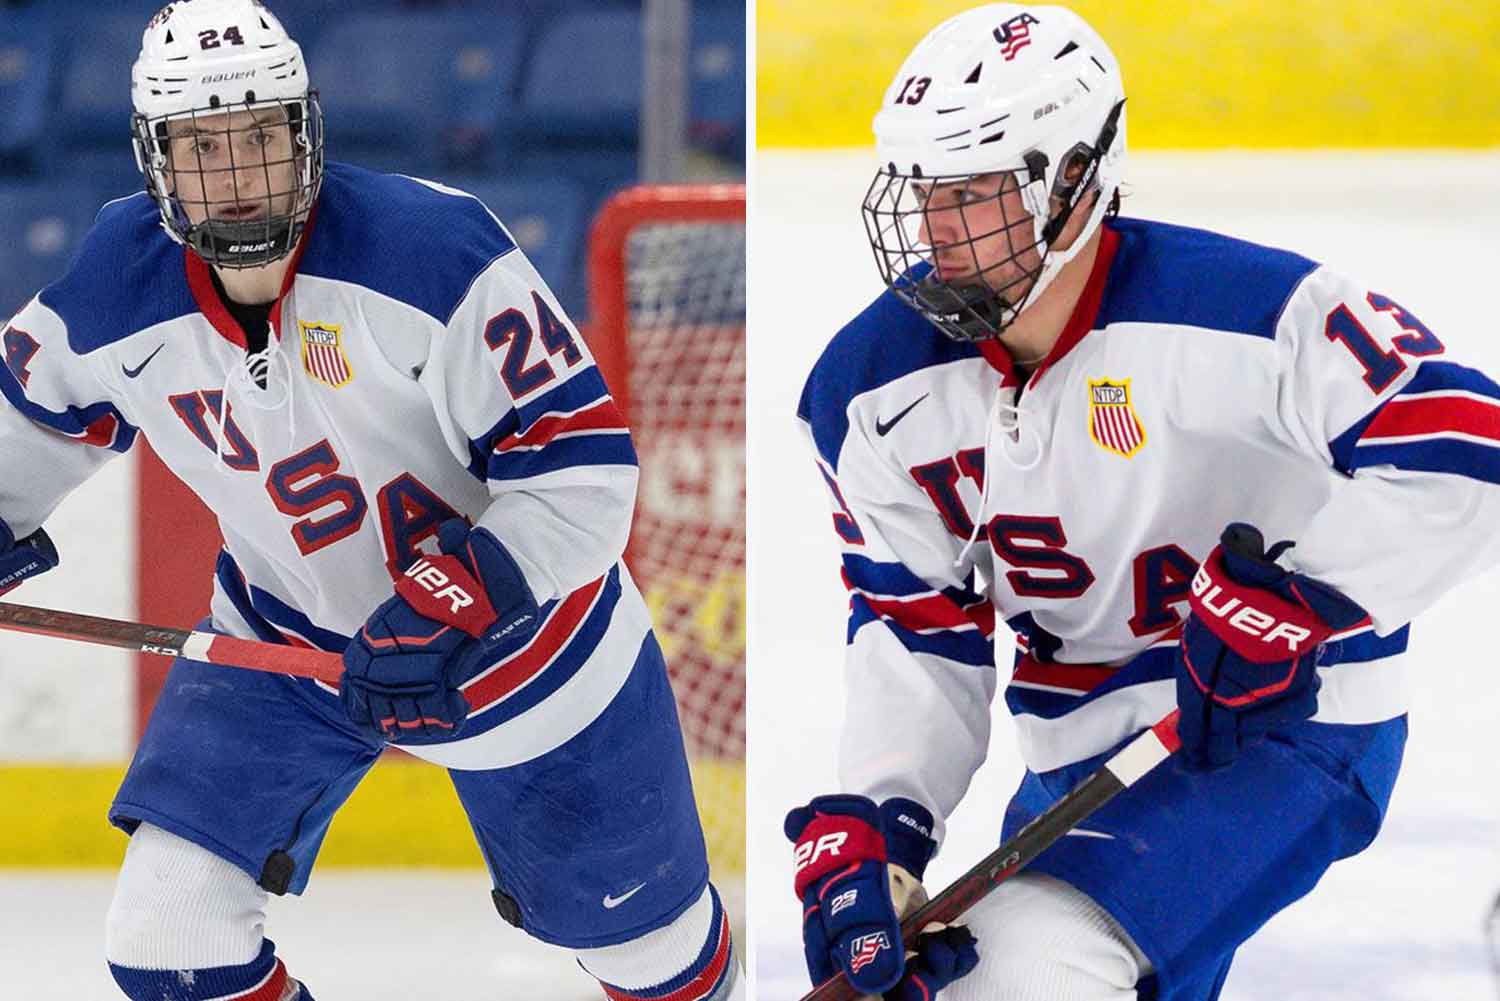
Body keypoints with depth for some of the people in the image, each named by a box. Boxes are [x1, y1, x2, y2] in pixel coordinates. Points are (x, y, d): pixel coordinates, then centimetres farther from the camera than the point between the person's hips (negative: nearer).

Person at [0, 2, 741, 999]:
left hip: (515, 634, -3)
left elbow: (582, 466, -27)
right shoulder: (121, 283, -15)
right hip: (286, 638, 3)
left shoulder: (435, 246, -30)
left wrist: (445, 612, -35)